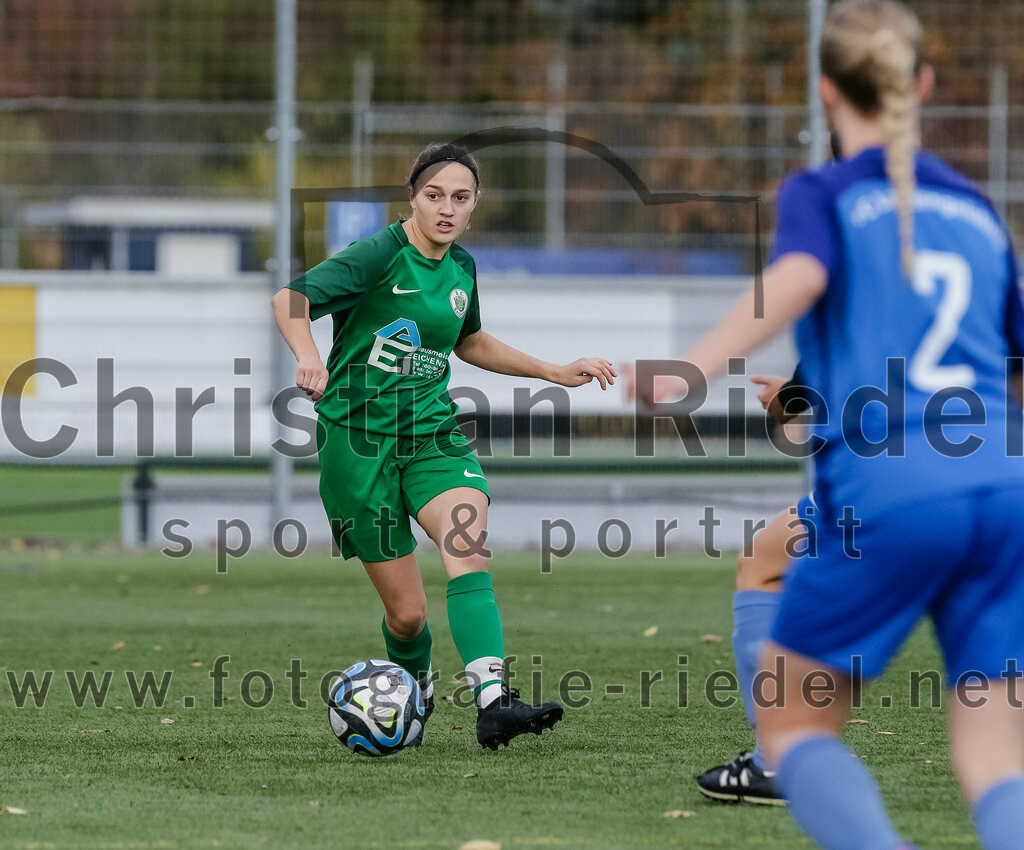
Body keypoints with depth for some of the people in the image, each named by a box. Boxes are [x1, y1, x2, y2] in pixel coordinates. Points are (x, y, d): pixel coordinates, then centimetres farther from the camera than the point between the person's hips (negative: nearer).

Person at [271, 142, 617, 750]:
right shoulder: (380, 255, -12)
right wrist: (309, 357, -45)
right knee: (407, 611, -1)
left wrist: (556, 372, 27)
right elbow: (291, 299, -25)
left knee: (467, 534, -27)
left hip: (431, 431, 4)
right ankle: (416, 687, 36)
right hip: (358, 436, -4)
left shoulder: (461, 267, 8)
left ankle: (492, 701, -40)